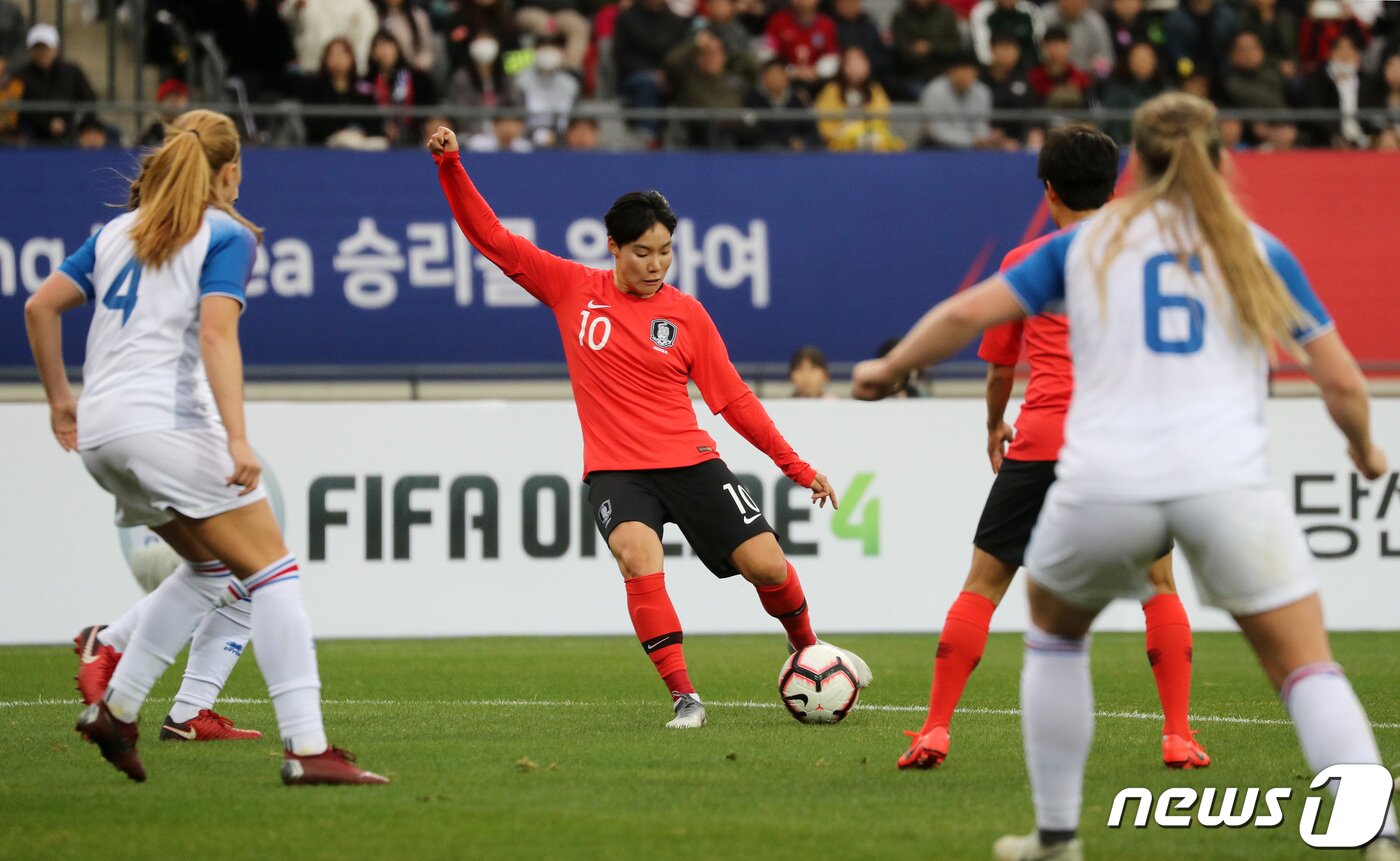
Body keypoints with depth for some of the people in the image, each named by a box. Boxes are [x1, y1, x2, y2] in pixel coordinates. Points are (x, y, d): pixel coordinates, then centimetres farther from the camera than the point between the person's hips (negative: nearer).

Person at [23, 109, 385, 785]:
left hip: (97, 432, 8)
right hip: (169, 420, -8)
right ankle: (306, 749, -16)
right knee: (271, 569, -5)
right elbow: (216, 332, -14)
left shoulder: (118, 231, 20)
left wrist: (59, 397, 26)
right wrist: (237, 438, -21)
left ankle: (115, 708, 14)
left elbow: (41, 306, 16)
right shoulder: (227, 236, 0)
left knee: (212, 568, 22)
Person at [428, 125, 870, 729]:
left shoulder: (685, 314, 2)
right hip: (614, 470, -1)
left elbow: (734, 401, 6)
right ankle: (683, 696, -23)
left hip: (688, 463, 1)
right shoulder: (573, 290, 3)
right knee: (639, 557, -30)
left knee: (766, 563, -8)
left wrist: (799, 469, 4)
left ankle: (807, 650, 24)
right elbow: (492, 238, 4)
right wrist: (450, 167, -7)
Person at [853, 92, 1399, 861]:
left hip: (1105, 482, 1)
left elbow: (965, 314, 12)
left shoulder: (1088, 243, 15)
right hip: (1227, 478, -1)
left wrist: (888, 370, 29)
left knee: (1055, 628, 28)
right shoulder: (1258, 252, 13)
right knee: (1305, 667, 6)